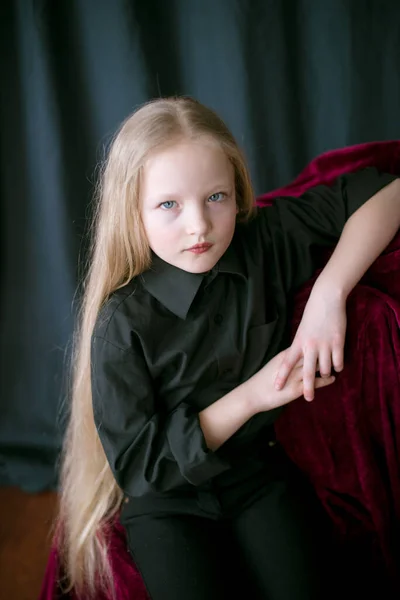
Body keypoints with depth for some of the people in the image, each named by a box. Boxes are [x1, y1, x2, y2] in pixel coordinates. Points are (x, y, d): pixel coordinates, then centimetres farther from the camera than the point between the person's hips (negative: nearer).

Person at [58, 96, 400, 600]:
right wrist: (249, 396, -23)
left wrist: (328, 294, -23)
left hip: (260, 470, 2)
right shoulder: (122, 326, -20)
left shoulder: (264, 245, -11)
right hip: (166, 497, -2)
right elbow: (136, 462, -16)